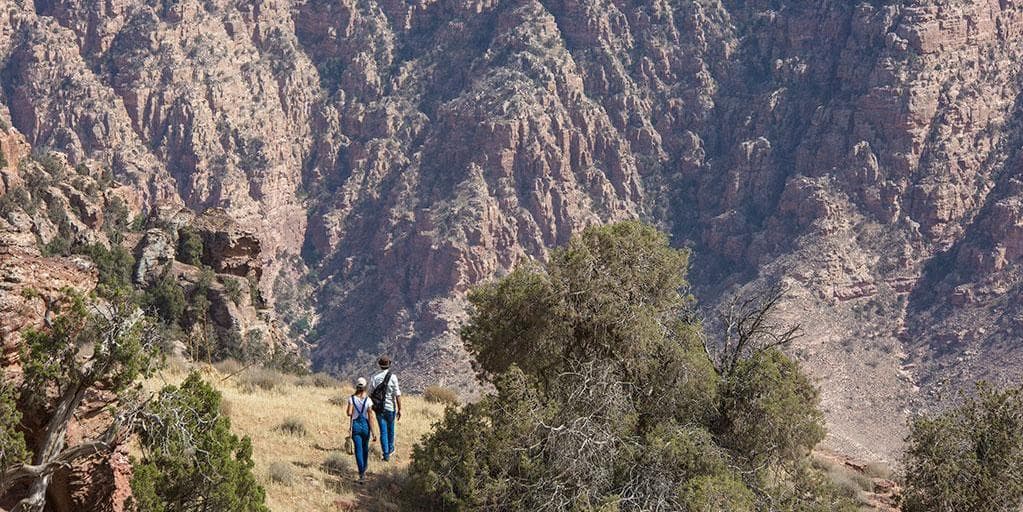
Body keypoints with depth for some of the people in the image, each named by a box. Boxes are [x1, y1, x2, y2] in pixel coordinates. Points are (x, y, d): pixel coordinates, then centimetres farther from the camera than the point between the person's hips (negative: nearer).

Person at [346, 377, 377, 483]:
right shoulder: (368, 400, -7)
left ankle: (361, 474, -14)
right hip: (365, 425, 1)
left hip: (355, 425, -1)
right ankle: (363, 471, 36)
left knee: (358, 450, -2)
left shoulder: (352, 398, -7)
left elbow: (349, 413, -14)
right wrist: (372, 432, -7)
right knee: (365, 448, 21)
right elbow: (370, 417, -9)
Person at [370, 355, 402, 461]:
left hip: (379, 408, 1)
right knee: (390, 429, 20)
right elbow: (397, 395, -13)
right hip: (390, 408, -1)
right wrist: (399, 409, -7)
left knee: (383, 431, 5)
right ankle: (390, 448, 39)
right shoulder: (393, 377, -12)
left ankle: (386, 454, 0)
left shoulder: (374, 378, -5)